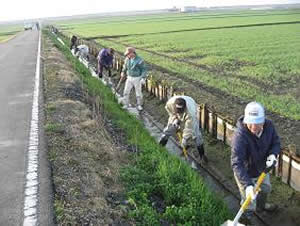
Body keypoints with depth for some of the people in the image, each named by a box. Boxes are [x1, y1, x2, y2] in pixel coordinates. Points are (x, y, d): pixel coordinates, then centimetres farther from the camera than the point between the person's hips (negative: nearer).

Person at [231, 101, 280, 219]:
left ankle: (261, 205, 66)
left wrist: (273, 154, -25)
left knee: (265, 189, 34)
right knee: (249, 205, 10)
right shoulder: (240, 135, -39)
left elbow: (276, 142, -3)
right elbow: (237, 164, -40)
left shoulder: (269, 125, -22)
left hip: (262, 169, 6)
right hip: (245, 173, -6)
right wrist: (247, 185, -48)